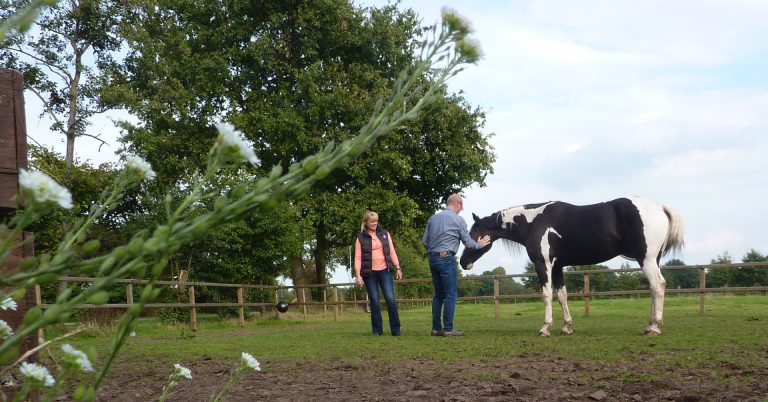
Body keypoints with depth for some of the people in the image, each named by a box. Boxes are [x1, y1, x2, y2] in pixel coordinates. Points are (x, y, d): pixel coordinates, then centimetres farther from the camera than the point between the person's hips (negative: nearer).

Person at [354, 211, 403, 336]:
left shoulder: (385, 234, 10)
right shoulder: (361, 238, 3)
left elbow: (392, 252, 11)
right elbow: (358, 257, -1)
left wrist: (398, 268, 4)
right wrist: (358, 275, -10)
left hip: (385, 270, 1)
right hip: (369, 273, -1)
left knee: (391, 299, -7)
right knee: (374, 302, 1)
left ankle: (396, 329, -1)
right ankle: (377, 330, 10)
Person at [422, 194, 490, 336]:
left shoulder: (433, 218, 11)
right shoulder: (458, 220, -5)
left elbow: (425, 241, 13)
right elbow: (468, 242, 2)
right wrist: (479, 244, 21)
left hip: (433, 259, 6)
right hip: (447, 259, -6)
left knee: (438, 294, 12)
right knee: (451, 294, -3)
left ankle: (436, 328, 10)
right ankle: (448, 329, -7)